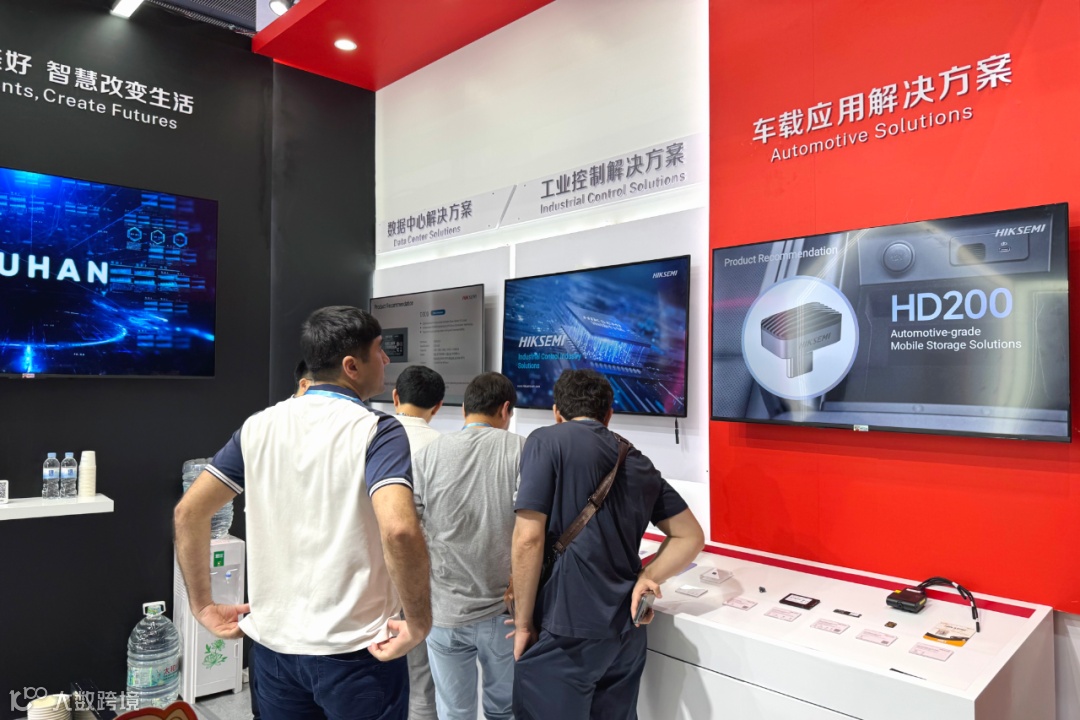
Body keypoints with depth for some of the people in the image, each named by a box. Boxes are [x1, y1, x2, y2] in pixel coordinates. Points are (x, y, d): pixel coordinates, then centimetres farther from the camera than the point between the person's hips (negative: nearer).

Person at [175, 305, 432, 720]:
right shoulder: (377, 432, -16)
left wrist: (202, 606, 10)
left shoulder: (259, 426, 1)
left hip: (274, 642, 5)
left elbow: (188, 512, 2)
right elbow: (399, 529, -32)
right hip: (356, 648, -4)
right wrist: (419, 623, -19)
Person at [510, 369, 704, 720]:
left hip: (564, 632, -6)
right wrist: (645, 579, 1)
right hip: (626, 632, 6)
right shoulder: (638, 462, 10)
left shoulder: (547, 441, -8)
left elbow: (529, 539, -16)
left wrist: (523, 623, -6)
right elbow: (691, 537, 13)